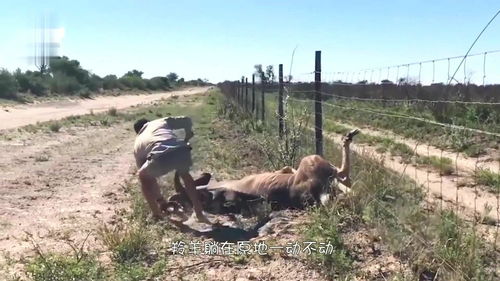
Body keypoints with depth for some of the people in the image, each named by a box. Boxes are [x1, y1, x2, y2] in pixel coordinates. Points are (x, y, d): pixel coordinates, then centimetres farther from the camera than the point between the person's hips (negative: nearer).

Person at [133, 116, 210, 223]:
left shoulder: (137, 144, 35)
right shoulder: (162, 122, 35)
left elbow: (144, 173, 43)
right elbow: (187, 120, 29)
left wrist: (159, 198, 54)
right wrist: (187, 137, 51)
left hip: (160, 157, -2)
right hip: (182, 151, 2)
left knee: (143, 176, 32)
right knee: (185, 174, 36)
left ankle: (157, 214, 34)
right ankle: (200, 214, 33)